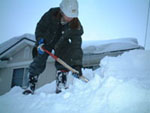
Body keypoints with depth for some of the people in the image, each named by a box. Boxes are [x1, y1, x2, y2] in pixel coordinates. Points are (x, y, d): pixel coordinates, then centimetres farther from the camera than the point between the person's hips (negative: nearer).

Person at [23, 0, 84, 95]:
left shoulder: (76, 25, -31)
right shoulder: (51, 14, -31)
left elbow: (76, 45, -33)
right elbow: (40, 27, -14)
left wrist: (77, 65, -42)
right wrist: (40, 42, -26)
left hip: (61, 44, 0)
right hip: (46, 41, 0)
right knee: (38, 63, -3)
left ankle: (61, 87, -16)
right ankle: (31, 87, 9)